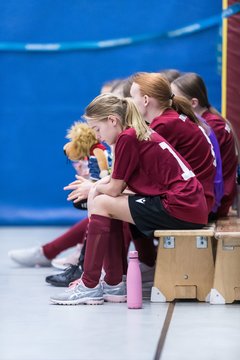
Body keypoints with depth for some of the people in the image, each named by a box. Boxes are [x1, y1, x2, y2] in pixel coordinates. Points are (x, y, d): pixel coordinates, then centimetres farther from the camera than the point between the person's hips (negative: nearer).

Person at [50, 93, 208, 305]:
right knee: (111, 204, 16)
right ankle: (114, 284, 14)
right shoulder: (141, 134, 19)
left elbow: (114, 188, -5)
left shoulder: (127, 137, -10)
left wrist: (96, 189, 15)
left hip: (179, 209, -10)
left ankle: (89, 286, -3)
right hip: (193, 206, 10)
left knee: (101, 204, -3)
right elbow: (119, 181, 21)